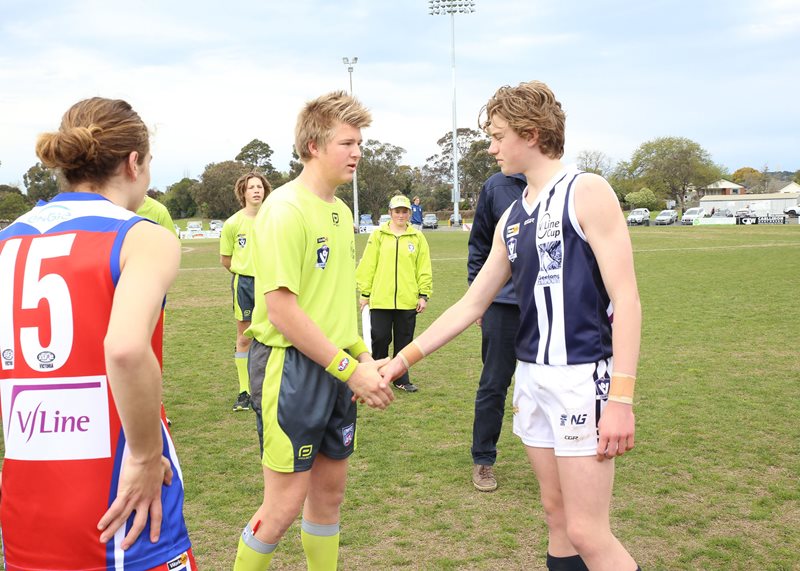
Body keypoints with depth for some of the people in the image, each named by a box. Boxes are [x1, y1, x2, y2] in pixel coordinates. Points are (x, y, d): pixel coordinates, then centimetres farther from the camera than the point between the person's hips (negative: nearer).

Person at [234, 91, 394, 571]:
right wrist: (350, 369, -19)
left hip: (337, 369, 8)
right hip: (292, 365, -8)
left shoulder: (341, 211, 12)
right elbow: (280, 306, -20)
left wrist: (364, 357, 7)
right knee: (286, 503, -1)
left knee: (330, 491, 15)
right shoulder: (286, 209, -14)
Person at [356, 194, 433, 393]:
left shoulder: (417, 237, 6)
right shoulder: (378, 235, 3)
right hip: (380, 300, -1)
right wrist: (364, 293, 0)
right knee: (380, 339, 1)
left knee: (404, 341, 8)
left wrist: (424, 295, 1)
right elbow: (368, 265, 3)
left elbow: (424, 268, 6)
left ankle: (401, 379, 21)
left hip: (408, 301, 1)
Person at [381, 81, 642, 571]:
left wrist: (621, 398, -21)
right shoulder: (512, 219, 13)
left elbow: (626, 299, -15)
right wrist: (406, 357, 16)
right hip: (532, 377, 7)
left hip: (582, 376, -7)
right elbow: (472, 304, 18)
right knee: (556, 514, 13)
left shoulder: (587, 193, -9)